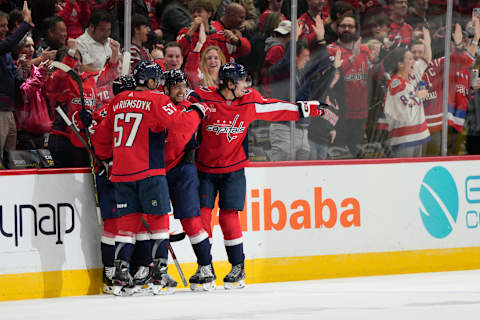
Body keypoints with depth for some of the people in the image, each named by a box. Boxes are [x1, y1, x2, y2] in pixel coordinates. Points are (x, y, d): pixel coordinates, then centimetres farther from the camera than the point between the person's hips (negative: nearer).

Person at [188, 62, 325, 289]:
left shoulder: (249, 101, -2)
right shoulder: (204, 99, -14)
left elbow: (275, 109, 9)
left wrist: (304, 109, 11)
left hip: (233, 170, 1)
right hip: (204, 168, -1)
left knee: (228, 216, -7)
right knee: (202, 214, -5)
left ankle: (238, 267, 4)